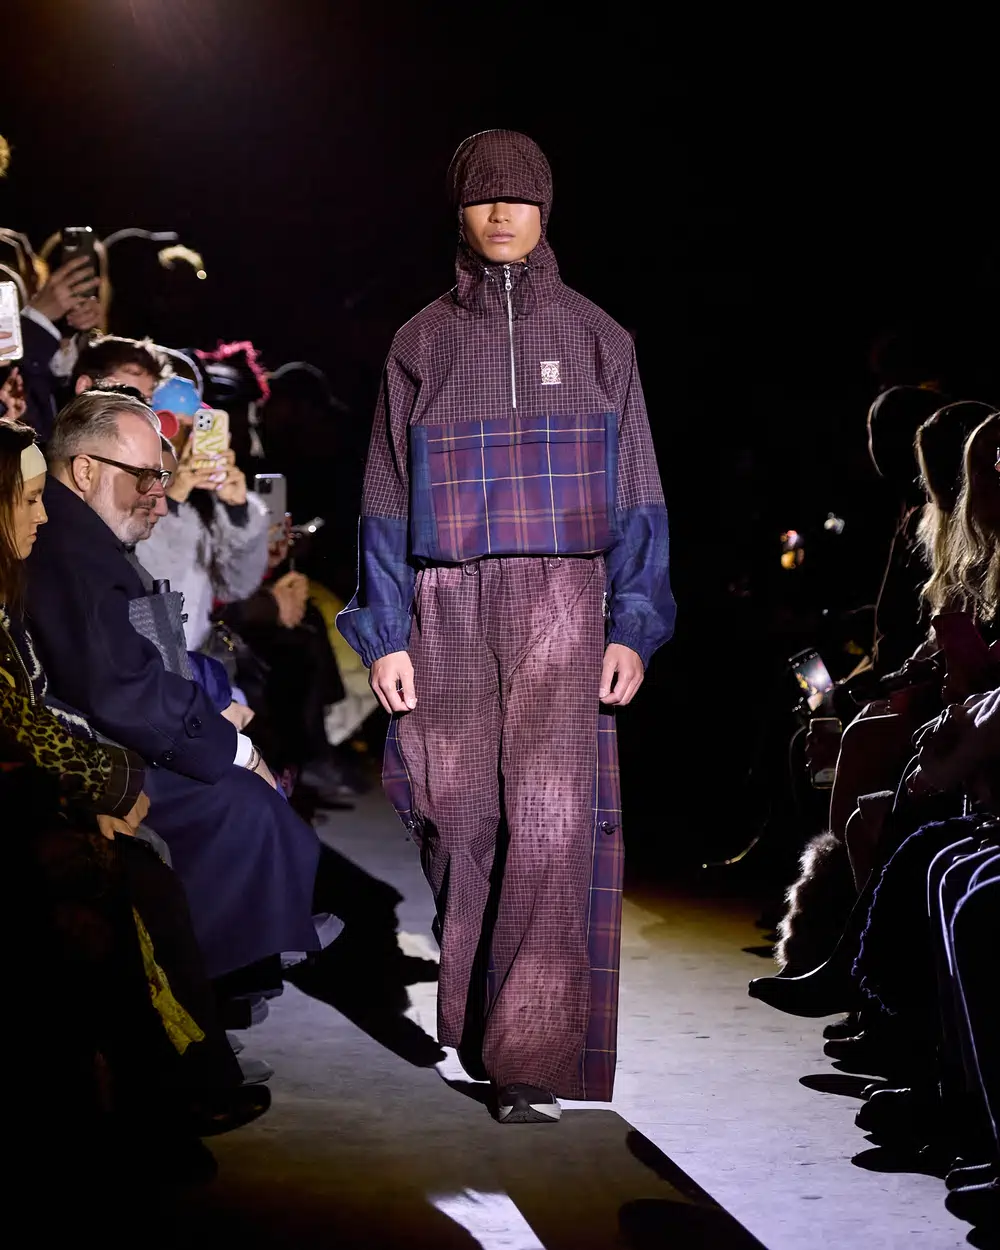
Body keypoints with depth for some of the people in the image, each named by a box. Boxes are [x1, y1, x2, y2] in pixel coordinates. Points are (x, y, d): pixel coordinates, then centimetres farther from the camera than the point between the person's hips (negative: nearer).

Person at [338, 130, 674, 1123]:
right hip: (448, 610, 1)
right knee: (461, 819, 4)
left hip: (563, 604, -1)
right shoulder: (421, 343, 8)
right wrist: (386, 634, -1)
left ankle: (529, 1063, -10)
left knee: (552, 818, -12)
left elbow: (634, 498, 5)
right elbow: (387, 500, 7)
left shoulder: (596, 338, 7)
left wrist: (633, 628, -4)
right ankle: (470, 1019, 25)